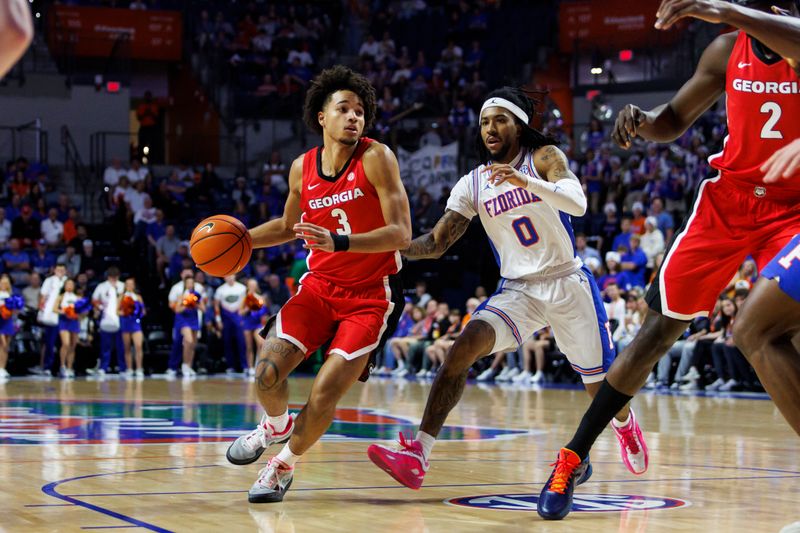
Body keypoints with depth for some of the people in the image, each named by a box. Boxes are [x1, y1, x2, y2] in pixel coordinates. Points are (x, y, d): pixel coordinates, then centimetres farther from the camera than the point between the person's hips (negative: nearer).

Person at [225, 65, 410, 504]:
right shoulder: (302, 168, 0)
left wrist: (338, 242, -33)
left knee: (325, 393, -14)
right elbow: (289, 226, 21)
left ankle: (285, 463, 14)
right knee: (267, 372, -10)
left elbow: (401, 234, -21)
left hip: (371, 294, -4)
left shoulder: (376, 158, -15)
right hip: (320, 285, 4)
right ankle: (276, 425, 26)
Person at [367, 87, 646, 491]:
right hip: (517, 290, 2)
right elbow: (437, 242, 3)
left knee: (601, 387, 9)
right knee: (464, 347, -25)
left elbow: (578, 204, -24)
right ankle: (417, 455, -32)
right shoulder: (471, 185, 4)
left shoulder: (545, 157, -7)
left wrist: (527, 182, -41)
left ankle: (625, 425, 48)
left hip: (568, 283, -2)